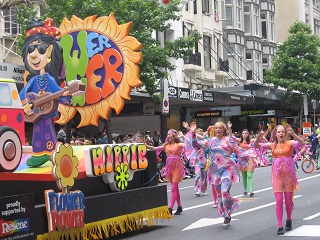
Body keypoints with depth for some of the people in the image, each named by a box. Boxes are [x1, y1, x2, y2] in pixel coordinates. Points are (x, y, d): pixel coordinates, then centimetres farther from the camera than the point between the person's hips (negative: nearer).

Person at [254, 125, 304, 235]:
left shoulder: (289, 143, -1)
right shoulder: (272, 145, 4)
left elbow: (302, 144, -18)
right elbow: (257, 146, -2)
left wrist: (293, 135, -32)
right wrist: (258, 138, -22)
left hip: (288, 174, -1)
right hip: (277, 174, 1)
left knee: (288, 200, 8)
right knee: (279, 200, -5)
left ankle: (289, 220, 32)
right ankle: (280, 226, -4)